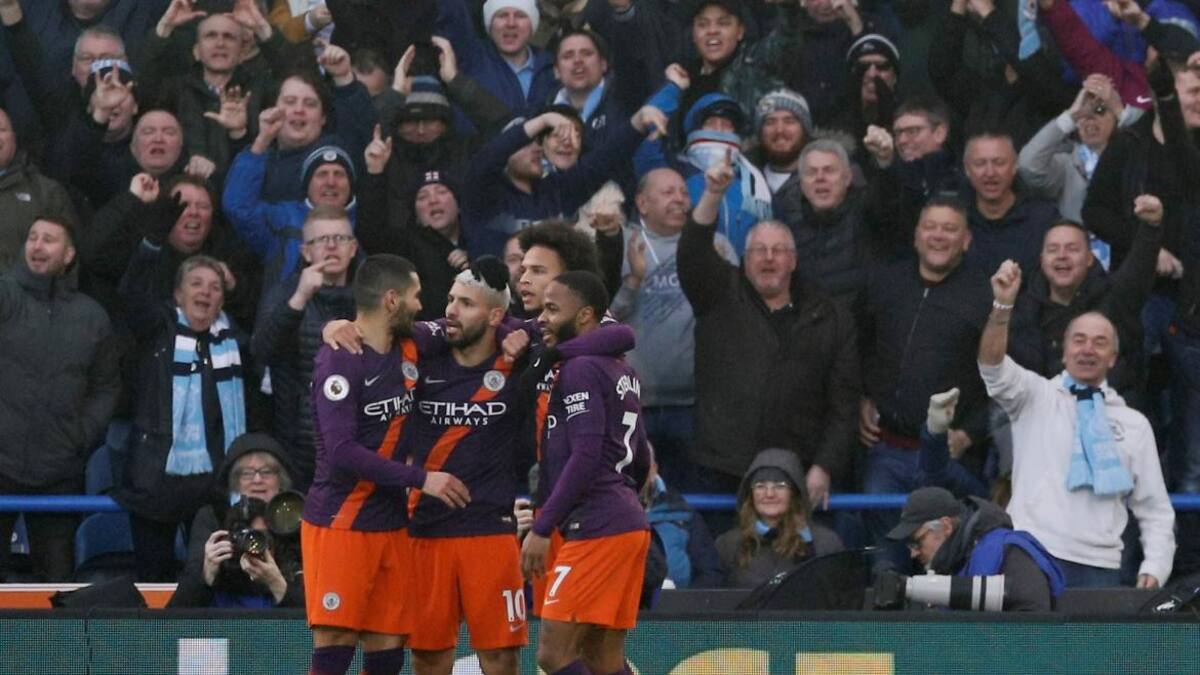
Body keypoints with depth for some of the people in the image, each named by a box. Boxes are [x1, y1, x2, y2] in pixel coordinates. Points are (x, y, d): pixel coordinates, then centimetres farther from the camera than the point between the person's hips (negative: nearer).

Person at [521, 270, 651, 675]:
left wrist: (541, 528, -20)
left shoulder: (580, 369, -10)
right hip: (628, 523, 10)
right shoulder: (622, 372, 18)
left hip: (595, 531, -10)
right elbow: (640, 459, 25)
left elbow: (585, 455, -20)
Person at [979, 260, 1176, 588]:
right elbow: (993, 367, -7)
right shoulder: (1035, 397, 12)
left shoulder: (1134, 424, 16)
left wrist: (1154, 570, 1)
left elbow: (1155, 511, 16)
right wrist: (1002, 305, -24)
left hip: (1099, 567, 2)